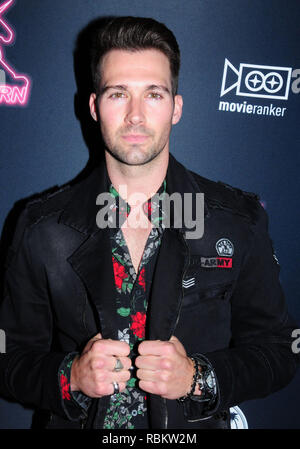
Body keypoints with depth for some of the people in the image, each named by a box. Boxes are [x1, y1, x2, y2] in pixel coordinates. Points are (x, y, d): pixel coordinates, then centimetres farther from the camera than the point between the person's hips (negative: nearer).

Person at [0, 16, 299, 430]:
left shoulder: (240, 221, -3)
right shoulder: (42, 228, -1)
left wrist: (197, 377, -12)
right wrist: (72, 376, -14)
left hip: (195, 425, -1)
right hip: (80, 421, 2)